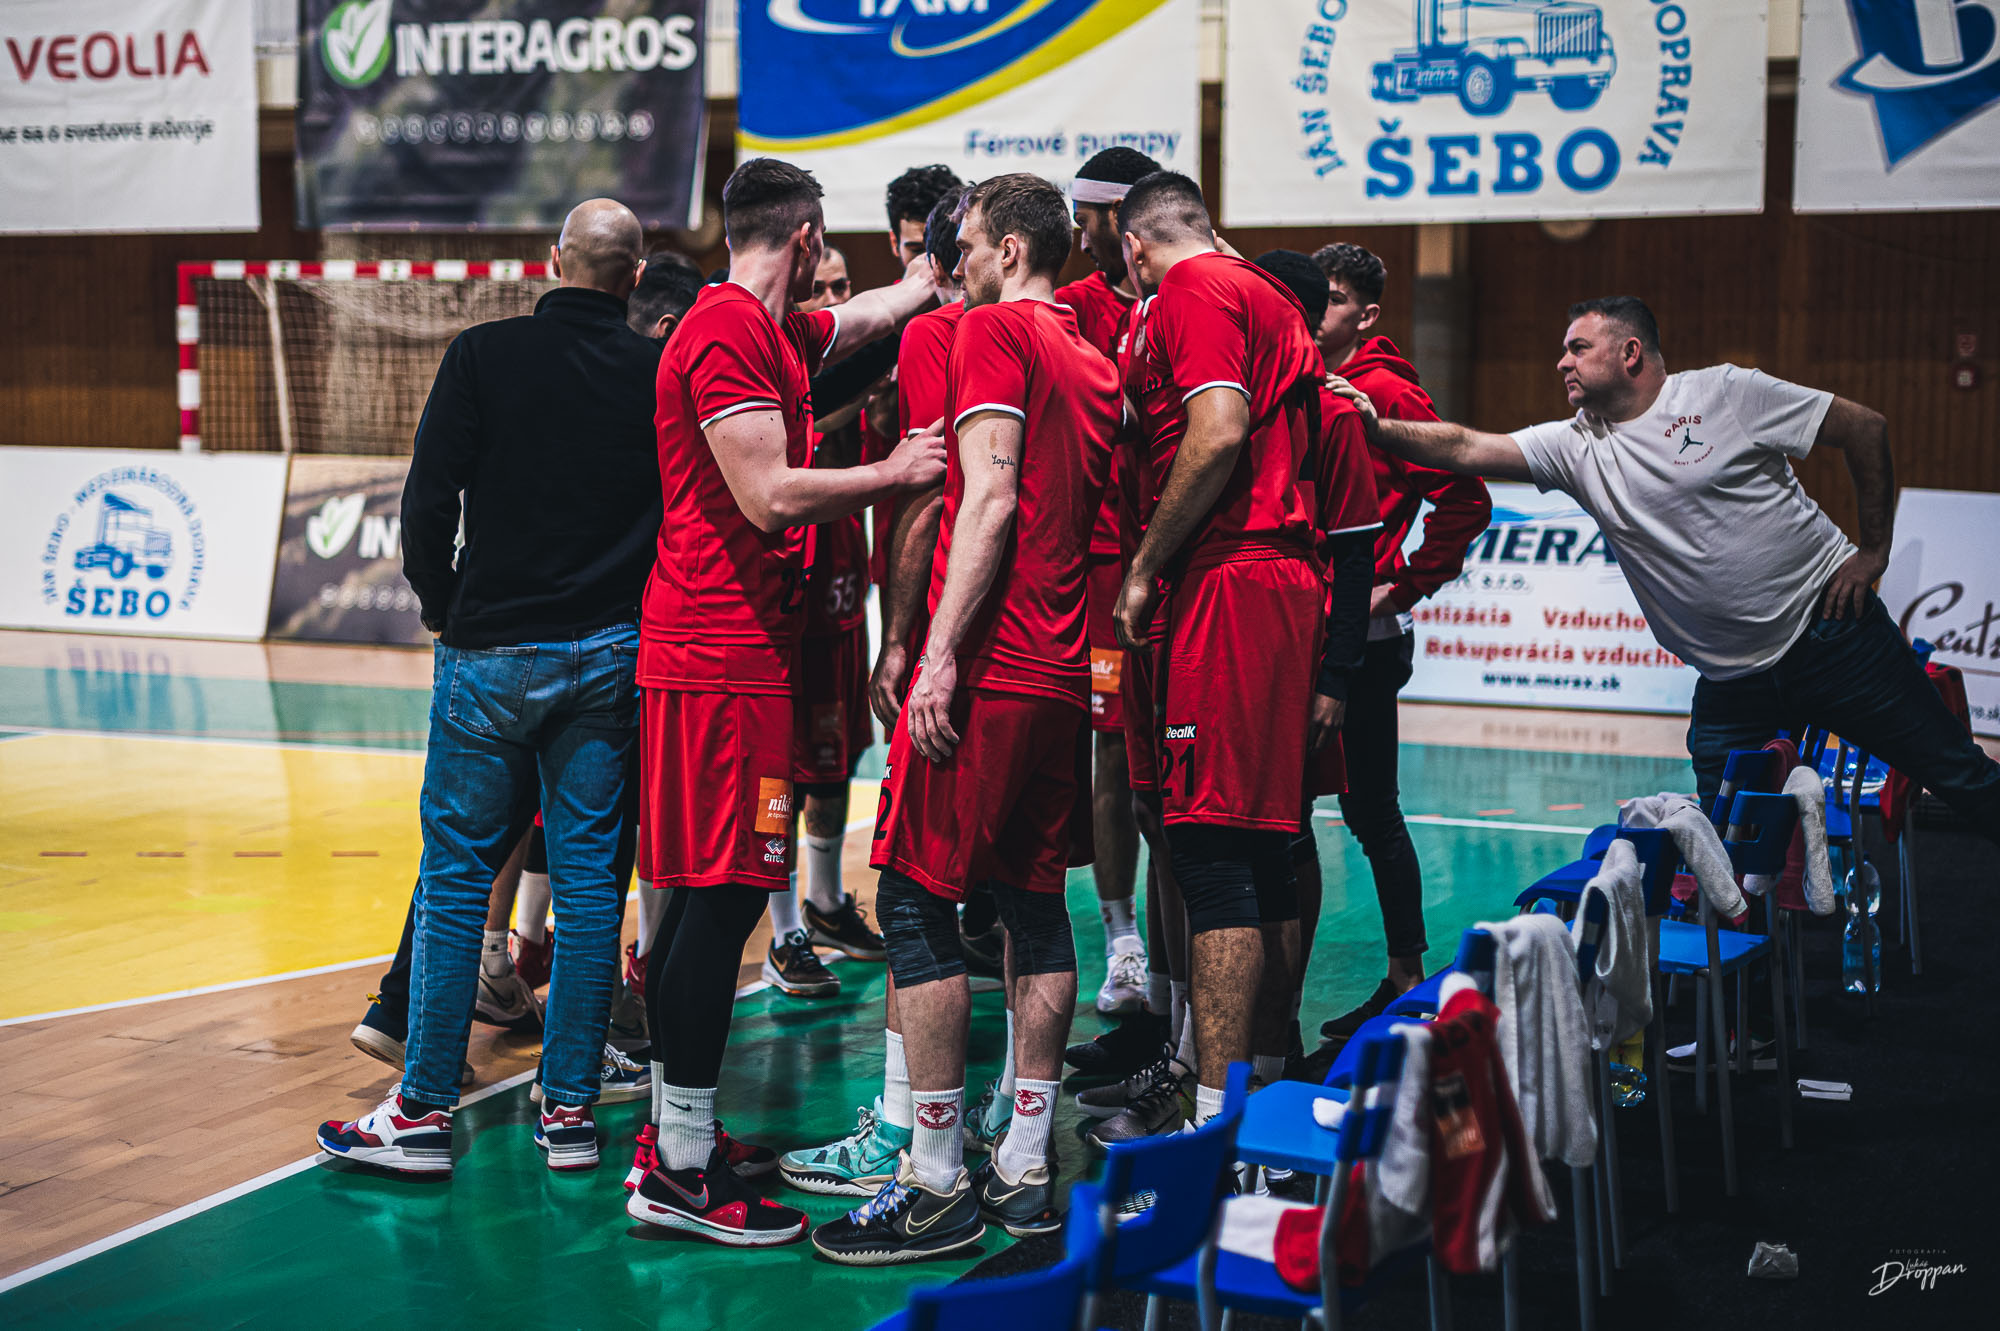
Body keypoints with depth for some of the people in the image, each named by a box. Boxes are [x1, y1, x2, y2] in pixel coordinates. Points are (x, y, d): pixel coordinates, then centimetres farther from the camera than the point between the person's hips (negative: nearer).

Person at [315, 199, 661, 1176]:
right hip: (612, 654, 2)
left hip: (493, 654, -2)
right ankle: (569, 1110, 11)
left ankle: (423, 1112, 7)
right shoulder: (661, 372, 1)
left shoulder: (485, 354, -5)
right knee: (588, 874, 7)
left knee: (456, 875, 4)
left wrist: (444, 608, 8)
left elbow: (429, 500, -7)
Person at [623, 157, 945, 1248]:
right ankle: (680, 1172, -6)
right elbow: (770, 498, -20)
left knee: (706, 894, 13)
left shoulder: (776, 331, 18)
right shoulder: (729, 332, -12)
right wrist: (894, 473, -10)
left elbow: (884, 308, 36)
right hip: (725, 655, -10)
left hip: (726, 648, 10)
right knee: (720, 894, -10)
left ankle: (674, 1132, 20)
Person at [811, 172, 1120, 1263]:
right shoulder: (1093, 361, 18)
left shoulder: (991, 332, -6)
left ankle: (937, 1184, -3)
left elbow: (991, 499, -16)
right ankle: (1025, 1170, 13)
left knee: (915, 899, -4)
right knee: (1034, 902, 10)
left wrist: (941, 654, -19)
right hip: (1064, 673, 8)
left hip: (989, 668, -8)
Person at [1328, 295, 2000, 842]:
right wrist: (1380, 428, -19)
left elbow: (1866, 428, -2)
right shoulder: (1575, 446, 3)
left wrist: (1873, 550, -3)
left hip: (1830, 629, -3)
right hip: (1732, 682, 4)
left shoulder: (1727, 394, -6)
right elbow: (1465, 449, -6)